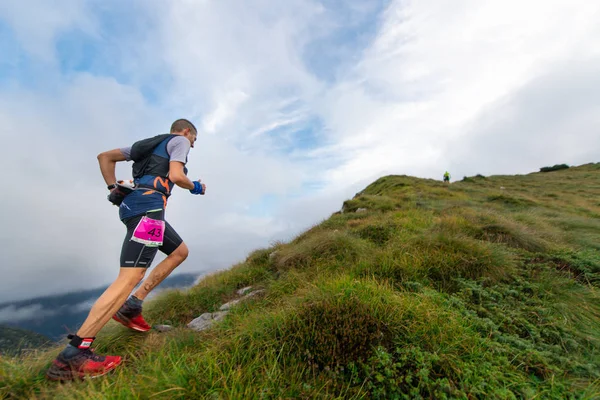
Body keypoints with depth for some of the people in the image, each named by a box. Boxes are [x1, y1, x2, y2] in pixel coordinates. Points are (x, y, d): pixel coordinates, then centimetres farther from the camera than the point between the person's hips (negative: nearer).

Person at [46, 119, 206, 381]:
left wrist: (114, 188, 20)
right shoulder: (179, 141, 5)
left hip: (135, 204, 10)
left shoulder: (152, 143, 29)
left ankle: (130, 307, 13)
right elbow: (176, 176, -13)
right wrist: (195, 187, 7)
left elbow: (105, 157, 27)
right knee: (131, 276, -16)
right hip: (148, 204, -10)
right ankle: (72, 355, -16)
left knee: (180, 252, 17)